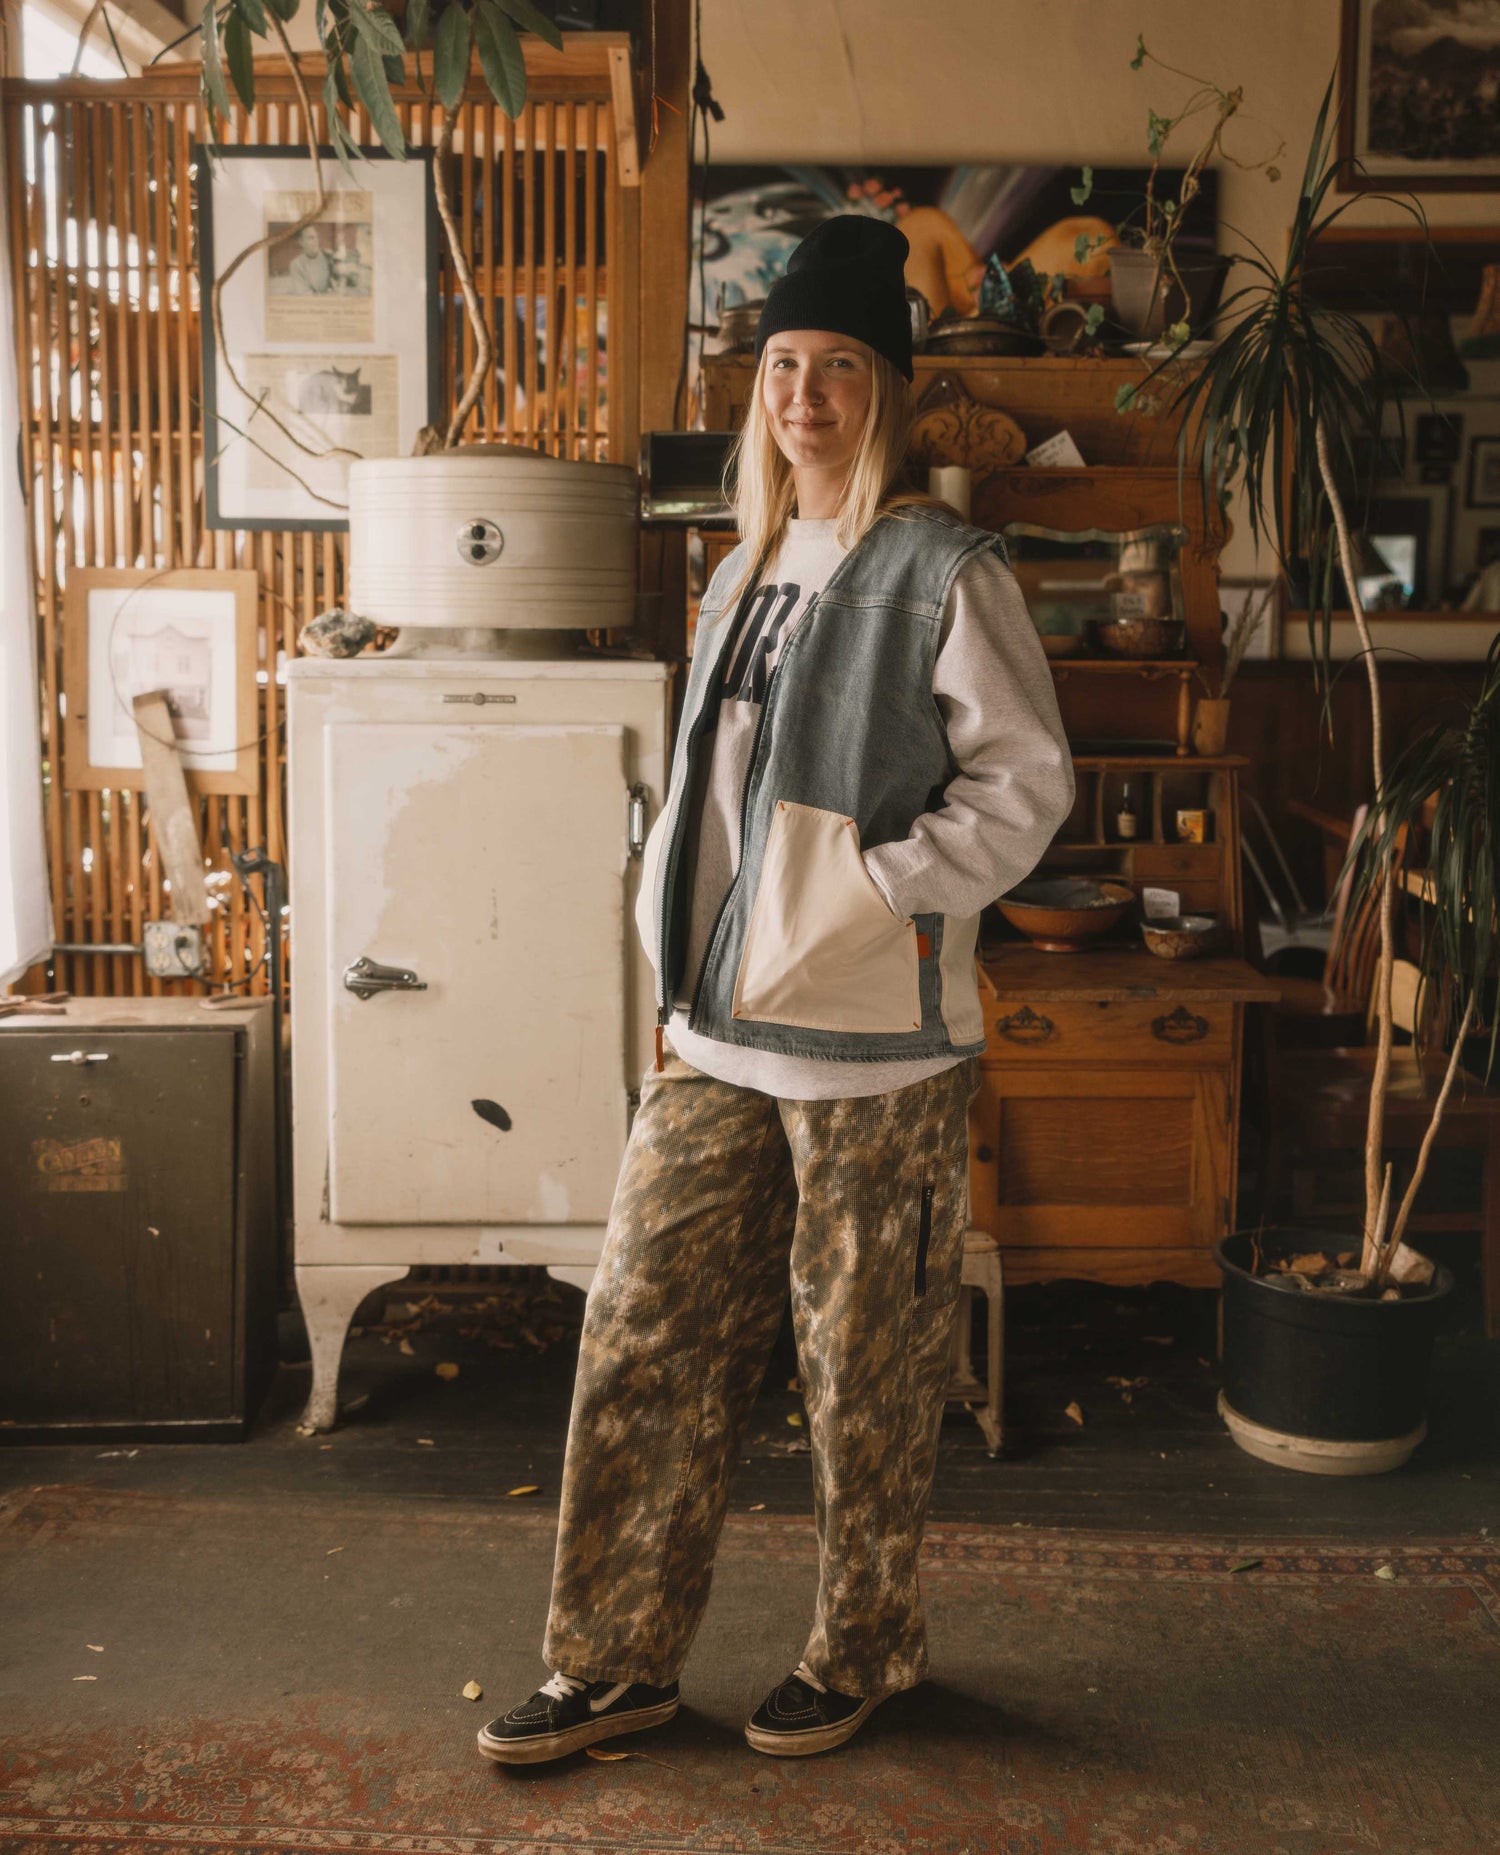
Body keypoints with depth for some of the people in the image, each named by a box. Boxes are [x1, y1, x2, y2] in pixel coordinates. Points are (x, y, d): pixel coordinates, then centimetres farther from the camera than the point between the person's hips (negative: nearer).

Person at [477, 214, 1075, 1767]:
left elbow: (1025, 781, -8)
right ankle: (617, 1660, 22)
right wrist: (681, 985, 14)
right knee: (646, 1336, 8)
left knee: (866, 1375, 7)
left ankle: (859, 1655, 28)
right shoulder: (746, 573, 14)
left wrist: (877, 886, -17)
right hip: (720, 1037, 7)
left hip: (877, 1049, -6)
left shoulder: (944, 573, -6)